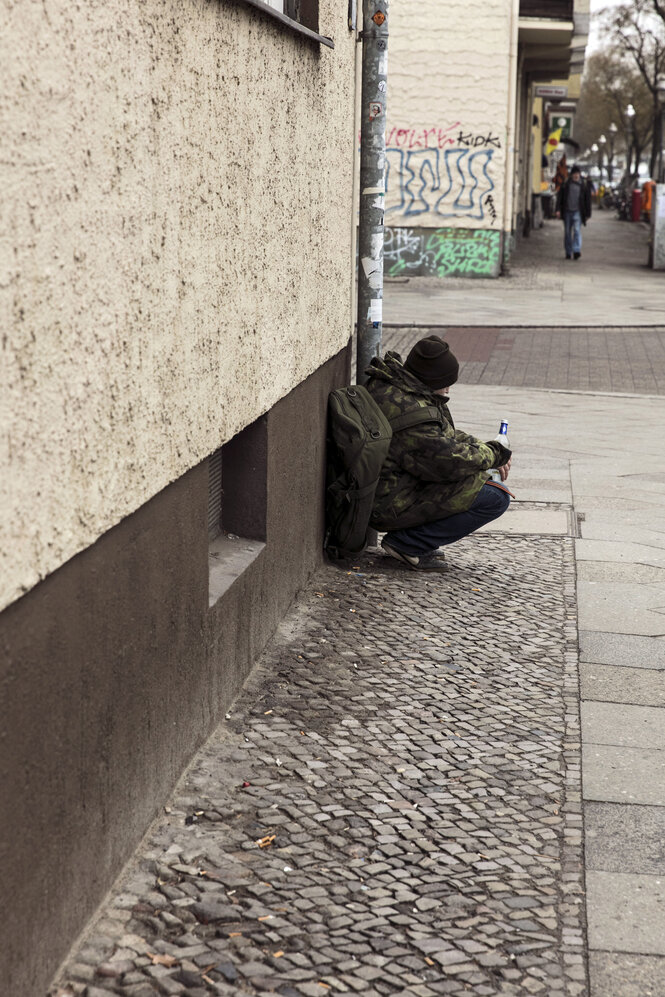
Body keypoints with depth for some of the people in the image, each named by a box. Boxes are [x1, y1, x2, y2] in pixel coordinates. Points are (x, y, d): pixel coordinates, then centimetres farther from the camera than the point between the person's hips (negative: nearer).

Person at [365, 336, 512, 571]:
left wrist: (481, 447, 6)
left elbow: (444, 434, 20)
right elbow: (449, 460, -24)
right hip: (393, 506, -11)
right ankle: (407, 544, -8)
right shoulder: (406, 408, -26)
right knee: (496, 498, -12)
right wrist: (493, 454, -8)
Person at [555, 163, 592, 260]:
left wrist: (588, 214, 5)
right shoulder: (566, 184, 6)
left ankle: (577, 251, -25)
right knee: (567, 232, 6)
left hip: (578, 211, -2)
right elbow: (560, 197, 6)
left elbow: (588, 200, 8)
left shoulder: (584, 185, 5)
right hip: (567, 211, 2)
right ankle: (568, 253, 14)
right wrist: (558, 209, -4)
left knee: (577, 230, -16)